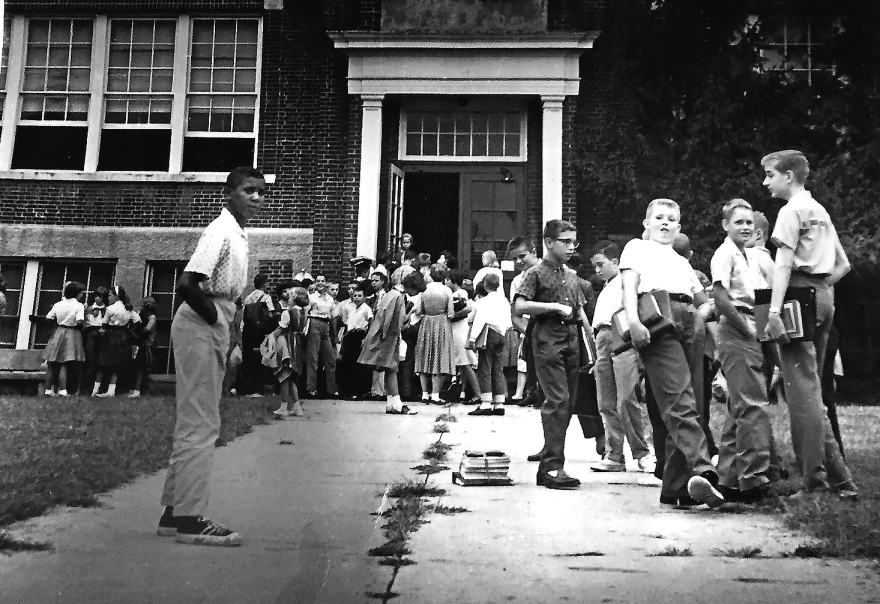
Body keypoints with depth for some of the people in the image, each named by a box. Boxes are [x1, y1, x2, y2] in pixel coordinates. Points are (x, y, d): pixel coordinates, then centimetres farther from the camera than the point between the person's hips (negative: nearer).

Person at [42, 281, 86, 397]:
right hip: (72, 335, -4)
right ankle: (62, 390, -7)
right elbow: (79, 322, -20)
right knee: (64, 365, -2)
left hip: (58, 334, 4)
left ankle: (48, 389, 13)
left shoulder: (58, 304, 3)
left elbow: (48, 318, 3)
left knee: (52, 365, 11)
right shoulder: (79, 305, -10)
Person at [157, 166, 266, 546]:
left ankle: (175, 511, 22)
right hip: (201, 328, -10)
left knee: (193, 424, 13)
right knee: (201, 425, -7)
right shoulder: (221, 231, -15)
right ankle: (189, 518, -1)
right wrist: (215, 316, -14)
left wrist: (225, 331, 9)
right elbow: (187, 284, -26)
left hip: (214, 328, 10)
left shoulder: (237, 233, 15)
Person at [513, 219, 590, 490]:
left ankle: (548, 463, 17)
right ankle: (553, 467, -12)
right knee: (558, 400, -15)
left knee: (567, 403, 7)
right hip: (547, 341, -7)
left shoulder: (571, 275, 19)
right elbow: (519, 307, -14)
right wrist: (555, 307, -15)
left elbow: (581, 312, 23)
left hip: (571, 342, 7)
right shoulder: (536, 273, -2)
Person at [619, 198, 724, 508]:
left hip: (690, 326, 6)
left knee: (683, 407, -1)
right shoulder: (637, 247, 18)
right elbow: (629, 287, 1)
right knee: (680, 401, -22)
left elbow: (705, 301, 34)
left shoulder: (683, 262, 36)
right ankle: (702, 470, -36)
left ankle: (675, 488, 4)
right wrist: (633, 322, -13)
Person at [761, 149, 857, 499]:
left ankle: (816, 478, -11)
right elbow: (843, 264, 24)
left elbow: (784, 264, -16)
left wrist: (773, 311, -22)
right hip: (824, 298, 9)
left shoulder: (791, 210, -5)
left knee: (802, 387, -9)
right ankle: (837, 476, 15)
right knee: (812, 386, 12)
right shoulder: (821, 211, 22)